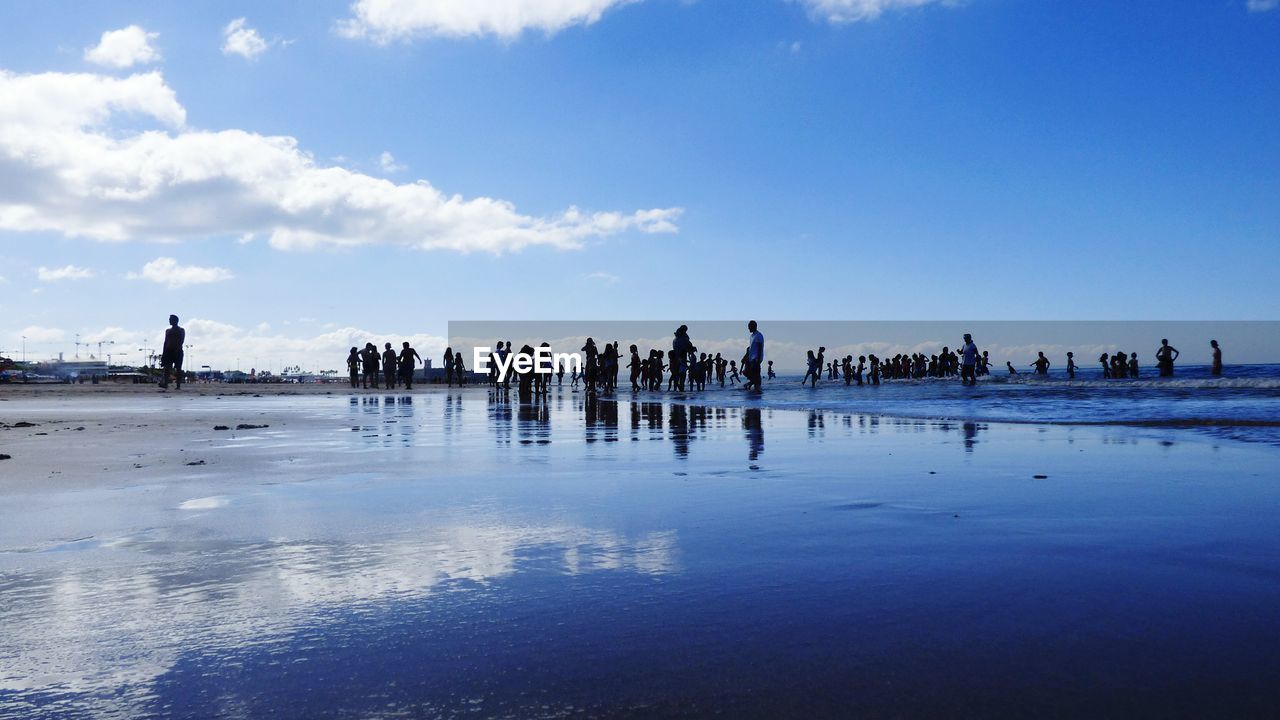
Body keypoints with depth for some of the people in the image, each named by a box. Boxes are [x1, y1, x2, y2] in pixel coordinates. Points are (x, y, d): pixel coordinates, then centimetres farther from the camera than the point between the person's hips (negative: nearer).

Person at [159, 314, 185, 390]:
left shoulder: (181, 330, 4)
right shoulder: (168, 331, 19)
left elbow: (182, 341, -8)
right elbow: (165, 342, 16)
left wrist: (177, 348, -23)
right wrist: (163, 353, 9)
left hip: (177, 351, -5)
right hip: (168, 351, 5)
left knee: (178, 368, -5)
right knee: (167, 368, -7)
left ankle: (179, 385, -5)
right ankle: (165, 384, -13)